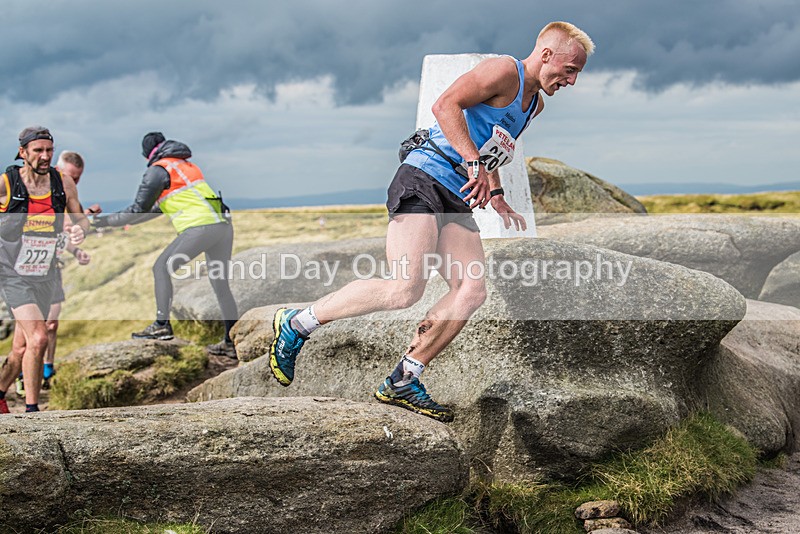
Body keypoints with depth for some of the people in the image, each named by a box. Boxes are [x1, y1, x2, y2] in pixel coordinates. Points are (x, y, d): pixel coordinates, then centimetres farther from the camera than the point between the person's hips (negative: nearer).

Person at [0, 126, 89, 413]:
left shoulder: (63, 183, -3)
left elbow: (80, 219, 9)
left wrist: (80, 230, -12)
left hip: (44, 276, 4)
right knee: (38, 338, -20)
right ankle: (31, 409, -10)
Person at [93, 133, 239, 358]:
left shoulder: (158, 170, 2)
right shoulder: (187, 166, 28)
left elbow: (139, 210, 1)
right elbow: (157, 208, 35)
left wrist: (108, 221, 12)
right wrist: (125, 222, 38)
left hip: (200, 227, -8)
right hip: (224, 225, 8)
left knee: (161, 268, 5)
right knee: (221, 285, 12)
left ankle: (162, 325, -2)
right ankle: (231, 343, 15)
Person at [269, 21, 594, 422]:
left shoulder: (534, 103, 23)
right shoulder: (504, 72, -8)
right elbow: (445, 105, -22)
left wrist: (497, 199, 32)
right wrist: (475, 163, -28)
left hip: (456, 202, 10)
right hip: (423, 182, -10)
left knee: (472, 291, -7)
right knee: (405, 289, -22)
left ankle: (401, 382, -1)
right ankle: (296, 323, -8)